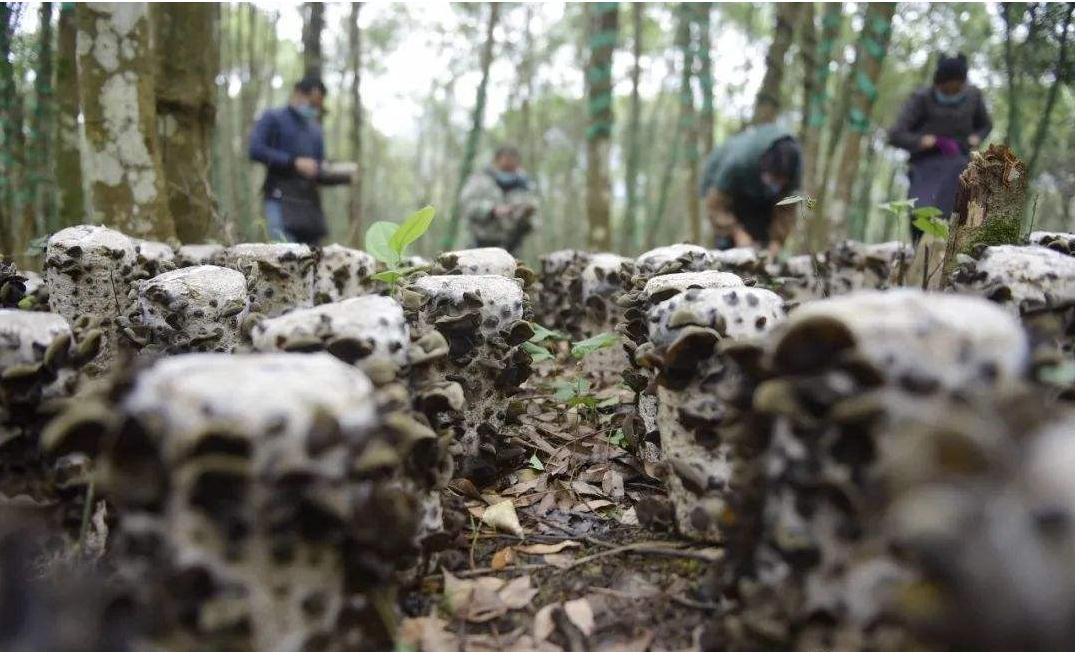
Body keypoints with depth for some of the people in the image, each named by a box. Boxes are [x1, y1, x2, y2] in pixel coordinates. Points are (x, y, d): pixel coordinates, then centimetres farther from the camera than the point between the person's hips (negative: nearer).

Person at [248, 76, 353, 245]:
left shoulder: (315, 131, 24)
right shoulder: (272, 118, 8)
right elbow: (256, 150, -8)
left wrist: (344, 177, 1)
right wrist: (294, 162, -14)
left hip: (310, 204, 6)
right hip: (282, 201, -6)